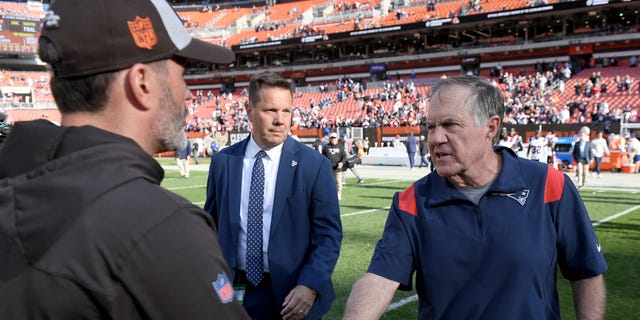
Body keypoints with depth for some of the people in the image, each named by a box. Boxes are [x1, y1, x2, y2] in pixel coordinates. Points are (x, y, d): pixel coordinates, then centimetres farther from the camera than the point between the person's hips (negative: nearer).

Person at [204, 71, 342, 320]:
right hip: (232, 290, 2)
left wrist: (310, 286, -18)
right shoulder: (223, 162, 0)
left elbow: (328, 234, -7)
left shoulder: (315, 165, -8)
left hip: (290, 296, -2)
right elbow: (212, 225, 7)